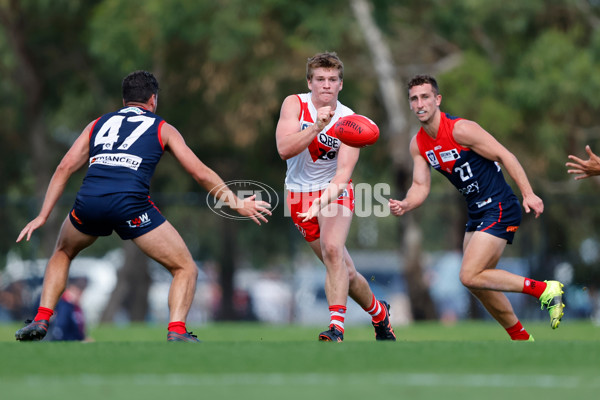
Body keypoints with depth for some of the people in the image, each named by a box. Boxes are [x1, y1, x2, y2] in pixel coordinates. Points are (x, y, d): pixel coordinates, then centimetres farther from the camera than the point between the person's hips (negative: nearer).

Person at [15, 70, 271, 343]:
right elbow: (201, 173, 16)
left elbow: (65, 167, 20)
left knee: (62, 254, 34)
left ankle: (41, 320, 21)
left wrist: (43, 216, 19)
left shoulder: (99, 124, 28)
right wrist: (237, 204, 24)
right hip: (130, 204, -3)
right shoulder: (162, 128, 21)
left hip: (88, 201, 3)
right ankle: (176, 331, -10)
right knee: (185, 269, 10)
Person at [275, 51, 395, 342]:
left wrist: (326, 198, -39)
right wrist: (317, 127, -34)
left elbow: (344, 171, -22)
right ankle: (378, 312, 28)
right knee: (344, 273, 3)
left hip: (335, 191, -2)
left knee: (332, 249, -30)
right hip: (300, 195, 2)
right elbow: (284, 149, -22)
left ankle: (337, 328, -33)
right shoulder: (295, 104, -9)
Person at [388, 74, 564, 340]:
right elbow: (420, 186, 4)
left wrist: (528, 193, -19)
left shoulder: (460, 130, -17)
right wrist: (405, 206, -18)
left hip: (499, 209, -9)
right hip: (477, 213, 9)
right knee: (477, 283, 12)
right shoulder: (418, 145, 5)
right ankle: (521, 338, 27)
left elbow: (504, 156, -15)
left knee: (470, 277, -18)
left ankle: (545, 290, -13)